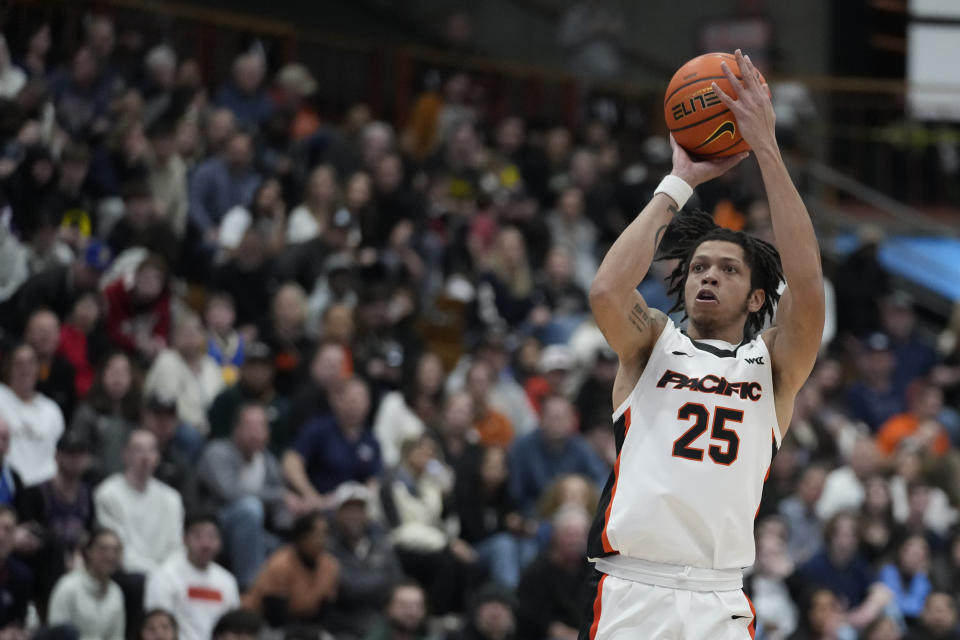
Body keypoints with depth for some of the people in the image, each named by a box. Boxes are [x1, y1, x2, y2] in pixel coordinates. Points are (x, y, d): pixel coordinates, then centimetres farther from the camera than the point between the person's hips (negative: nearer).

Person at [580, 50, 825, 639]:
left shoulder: (773, 365, 13)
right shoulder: (652, 343, 13)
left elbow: (807, 288, -5)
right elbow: (606, 293, -8)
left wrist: (766, 147, -6)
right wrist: (679, 183, -1)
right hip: (628, 593, 0)